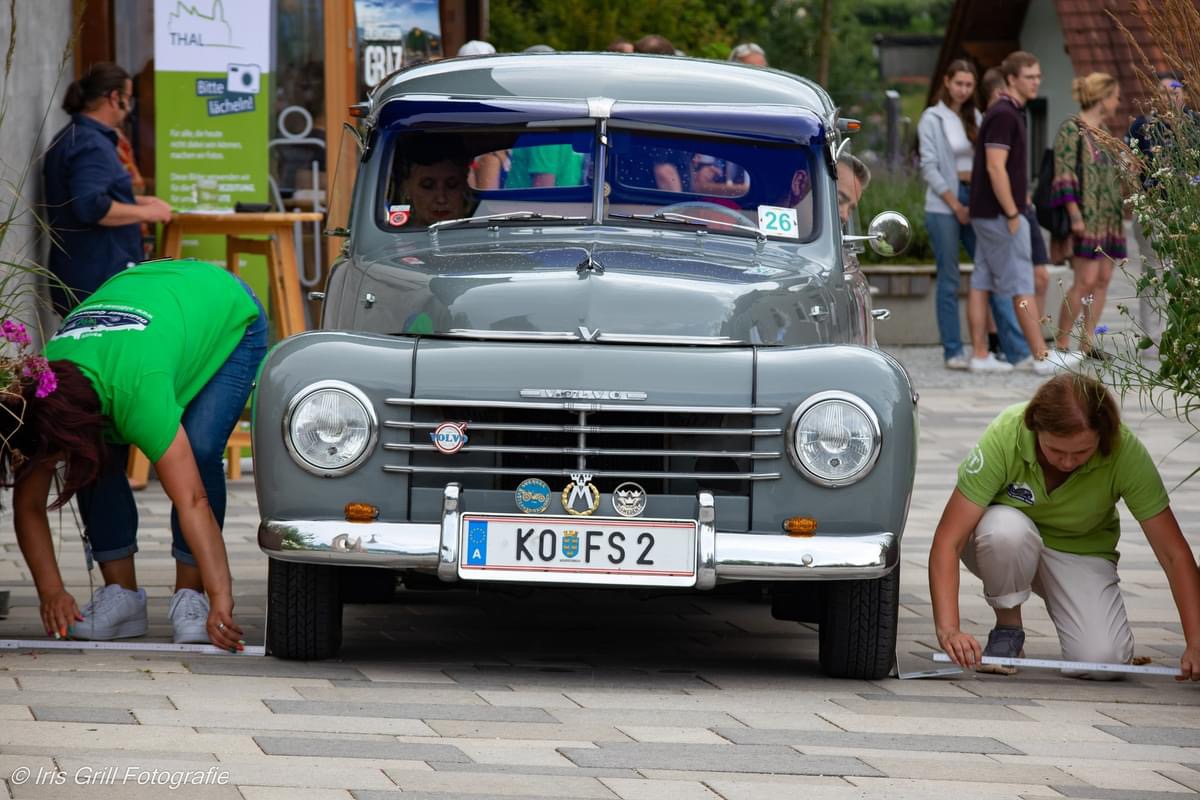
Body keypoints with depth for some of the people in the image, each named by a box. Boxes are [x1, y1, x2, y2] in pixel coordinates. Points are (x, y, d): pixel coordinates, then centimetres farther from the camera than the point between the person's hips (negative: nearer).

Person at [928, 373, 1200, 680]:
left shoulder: (1124, 451, -27)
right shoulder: (1005, 437, -31)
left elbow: (1174, 553, -22)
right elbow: (948, 540, -32)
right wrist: (949, 630, -44)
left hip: (1080, 551, 1)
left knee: (1103, 660, -25)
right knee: (1007, 528, -38)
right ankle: (1007, 627, -9)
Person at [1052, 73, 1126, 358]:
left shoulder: (1102, 131, 16)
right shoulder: (1071, 129, -9)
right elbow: (1064, 175, -14)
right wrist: (1075, 215, -20)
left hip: (1109, 217, 8)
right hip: (1087, 216, -8)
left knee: (1103, 280, 4)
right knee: (1086, 280, -12)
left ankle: (1087, 342, 7)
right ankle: (1062, 343, -6)